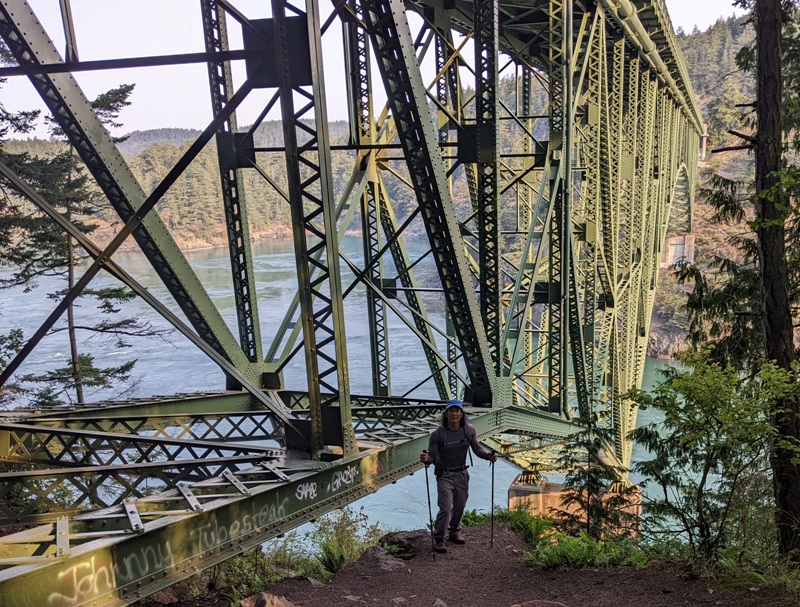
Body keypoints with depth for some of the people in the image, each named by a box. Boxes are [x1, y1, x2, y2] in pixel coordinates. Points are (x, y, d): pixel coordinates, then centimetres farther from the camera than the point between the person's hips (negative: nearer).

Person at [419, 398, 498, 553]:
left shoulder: (469, 430, -10)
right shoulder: (437, 434, -19)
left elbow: (476, 447, 3)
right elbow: (432, 456, -15)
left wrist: (489, 455, -14)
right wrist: (426, 459, -37)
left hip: (462, 474, 4)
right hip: (445, 475, -4)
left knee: (459, 506, 19)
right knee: (445, 509, -11)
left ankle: (454, 532, 43)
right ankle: (439, 539, 8)